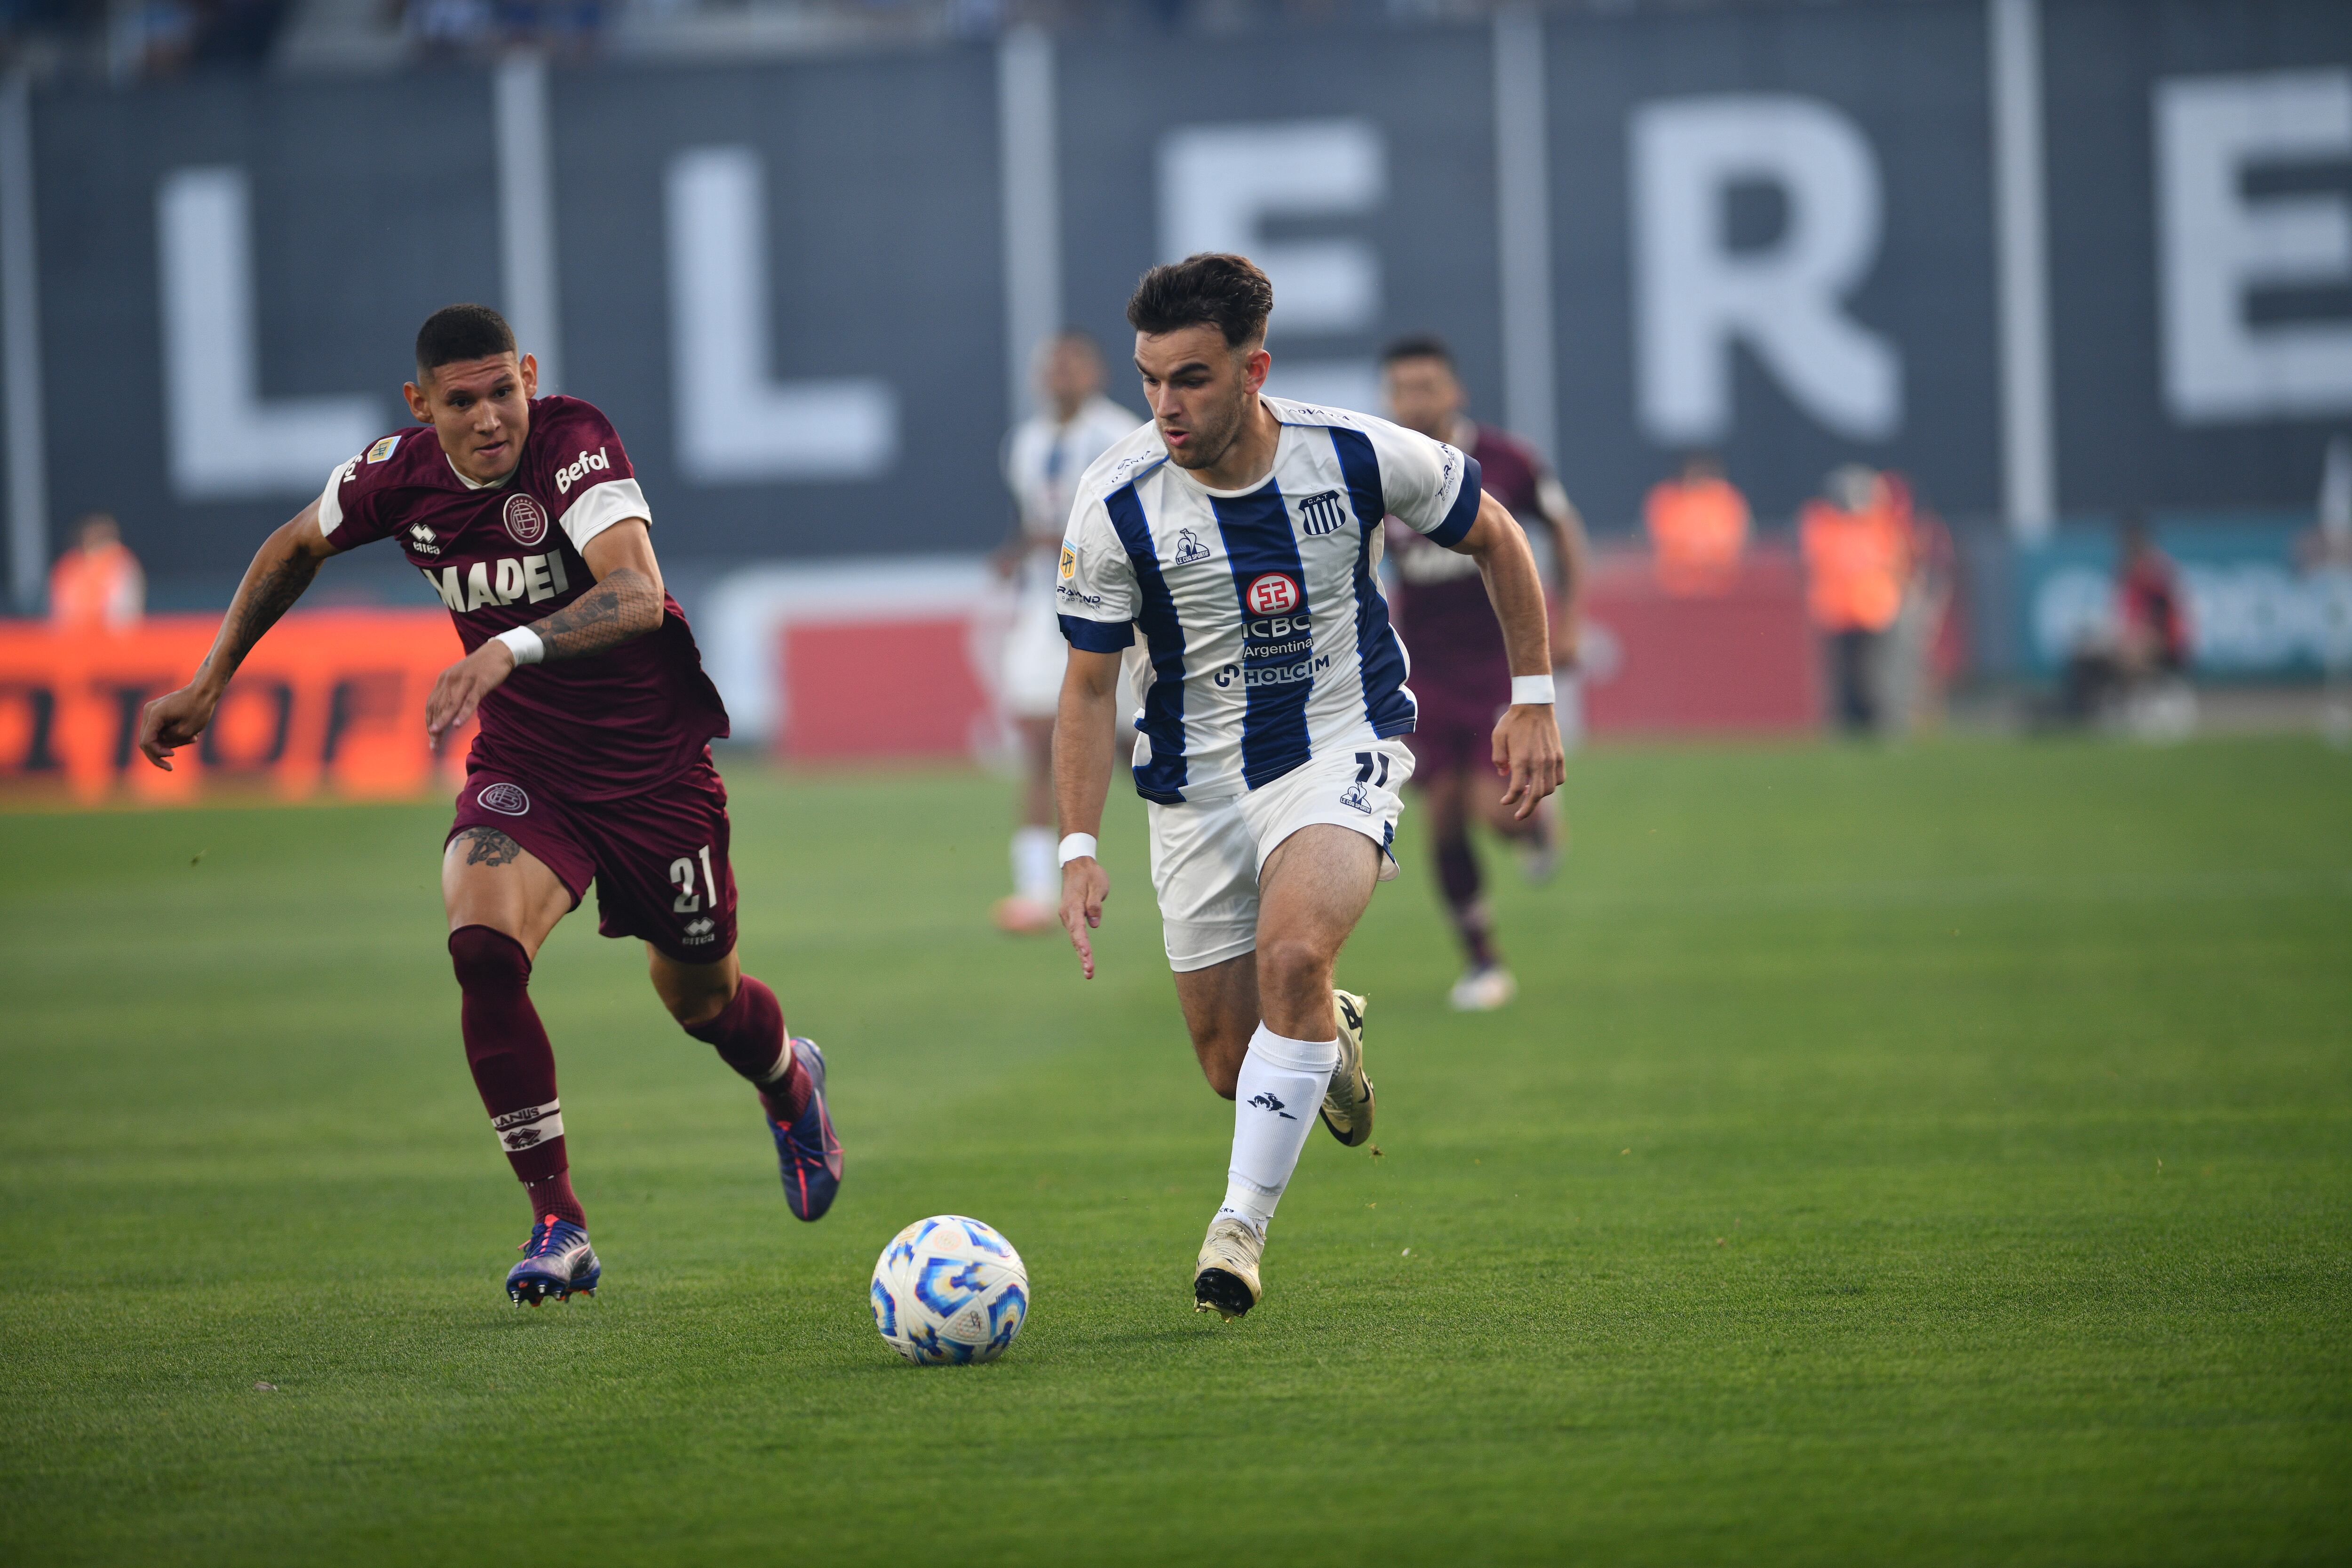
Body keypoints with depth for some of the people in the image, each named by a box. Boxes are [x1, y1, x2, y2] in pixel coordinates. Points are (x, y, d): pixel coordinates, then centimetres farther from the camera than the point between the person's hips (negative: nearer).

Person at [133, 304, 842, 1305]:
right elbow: (296, 548, 12)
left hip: (655, 766, -2)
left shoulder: (574, 444, -25)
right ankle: (557, 1226, -17)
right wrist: (209, 683, 10)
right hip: (522, 768, 3)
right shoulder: (399, 474, -10)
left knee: (698, 997, 14)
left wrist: (512, 648, -55)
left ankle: (790, 1082, 53)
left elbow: (636, 595, -40)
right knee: (482, 945, -26)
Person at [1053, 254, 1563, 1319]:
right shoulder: (1115, 503, -16)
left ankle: (1242, 1223, -20)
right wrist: (1079, 847, -14)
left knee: (1292, 956, -30)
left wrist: (1532, 699, 2)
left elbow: (1495, 538, 4)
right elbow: (1089, 684, -6)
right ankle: (1332, 1038, 43)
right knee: (1231, 1061, 5)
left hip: (1341, 749, -2)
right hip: (1196, 781, 2)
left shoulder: (1358, 458, -15)